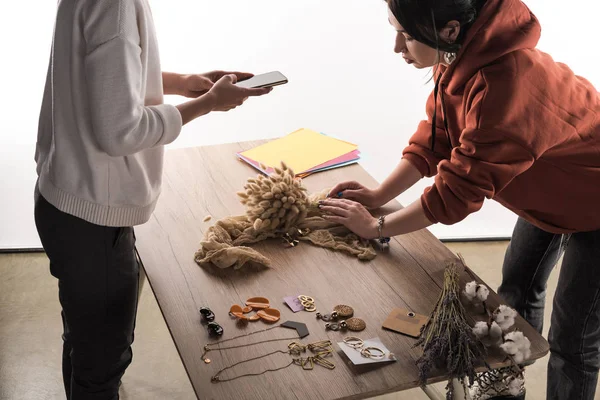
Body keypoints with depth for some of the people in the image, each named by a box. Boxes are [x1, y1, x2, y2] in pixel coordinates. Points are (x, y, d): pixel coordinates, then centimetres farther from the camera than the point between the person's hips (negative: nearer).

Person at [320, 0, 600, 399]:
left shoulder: (505, 85, -41)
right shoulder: (459, 58, -15)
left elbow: (458, 189, -32)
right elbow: (434, 137, -3)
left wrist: (376, 227, -21)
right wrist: (379, 194, -10)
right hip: (547, 193, 9)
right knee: (517, 289, 22)